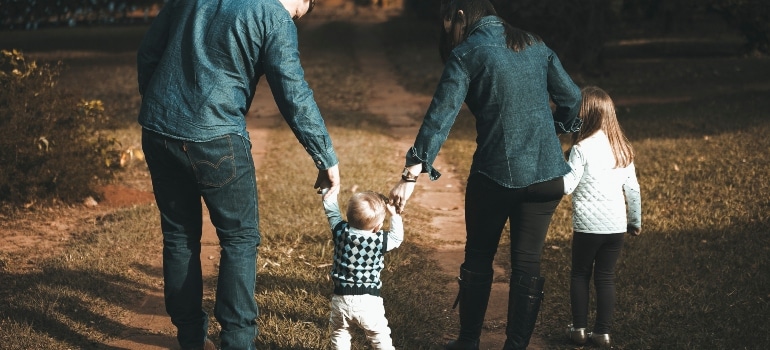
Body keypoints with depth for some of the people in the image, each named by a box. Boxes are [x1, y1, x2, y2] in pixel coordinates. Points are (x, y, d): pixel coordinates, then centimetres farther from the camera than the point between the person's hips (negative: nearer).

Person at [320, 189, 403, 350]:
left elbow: (331, 211, 7)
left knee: (340, 334, 21)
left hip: (341, 299, 2)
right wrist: (394, 214, 8)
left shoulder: (340, 232, -9)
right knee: (380, 337, 11)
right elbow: (397, 238, 7)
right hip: (368, 301, -2)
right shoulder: (380, 240, -14)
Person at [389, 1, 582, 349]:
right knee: (527, 262, 10)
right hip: (546, 174, 4)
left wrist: (412, 174, -17)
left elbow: (440, 116, -14)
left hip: (496, 173, -4)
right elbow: (572, 98, 10)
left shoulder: (467, 54, -6)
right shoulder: (535, 45, 8)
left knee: (478, 258, 14)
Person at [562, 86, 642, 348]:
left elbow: (566, 186, -15)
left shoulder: (582, 149, -12)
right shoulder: (622, 148, 6)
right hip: (616, 226, 4)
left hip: (588, 226, -4)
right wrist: (635, 220, 20)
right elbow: (633, 189, 11)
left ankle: (579, 329, 14)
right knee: (606, 277, 10)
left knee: (580, 274, 12)